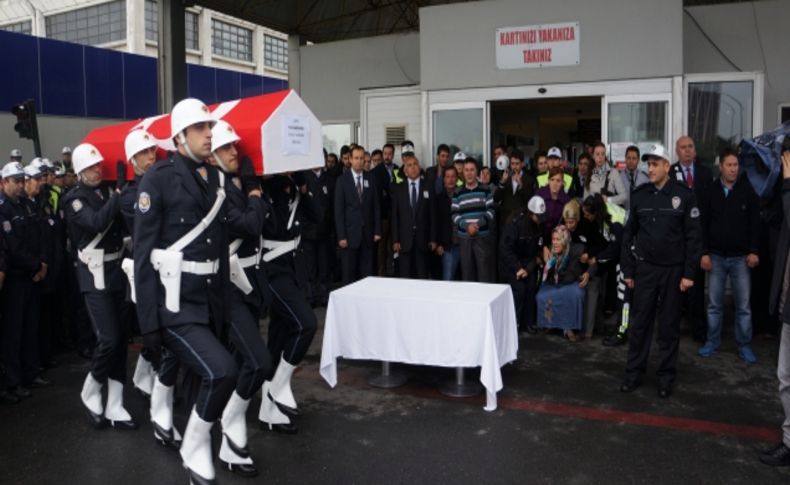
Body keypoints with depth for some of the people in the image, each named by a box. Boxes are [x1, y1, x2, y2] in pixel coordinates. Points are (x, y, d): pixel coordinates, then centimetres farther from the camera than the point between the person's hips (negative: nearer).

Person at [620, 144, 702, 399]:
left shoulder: (684, 195, -5)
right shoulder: (639, 195, 2)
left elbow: (693, 236, -5)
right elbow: (629, 233, 6)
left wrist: (689, 273, -9)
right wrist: (628, 270, 4)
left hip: (673, 270, -2)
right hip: (645, 268, 2)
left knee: (669, 325, 8)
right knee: (640, 323, 6)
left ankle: (666, 375, 19)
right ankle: (634, 371, 17)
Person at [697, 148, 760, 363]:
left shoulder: (747, 190, -1)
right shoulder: (711, 191, 0)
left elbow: (755, 224, 0)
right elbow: (703, 224, 1)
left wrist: (754, 251, -6)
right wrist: (704, 253, -4)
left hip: (741, 257, 0)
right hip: (716, 256, 1)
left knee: (743, 305, 5)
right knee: (715, 303, 8)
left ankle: (744, 345, 15)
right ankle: (712, 341, 19)